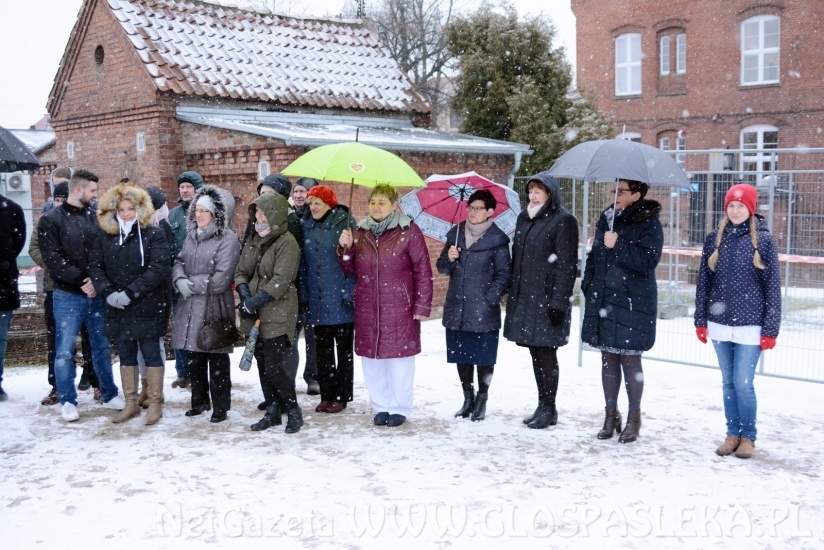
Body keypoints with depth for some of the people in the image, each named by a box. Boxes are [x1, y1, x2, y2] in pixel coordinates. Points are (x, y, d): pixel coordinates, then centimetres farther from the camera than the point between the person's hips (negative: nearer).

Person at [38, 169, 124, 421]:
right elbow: (53, 259, -11)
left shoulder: (94, 218, 10)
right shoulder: (51, 220, -3)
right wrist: (81, 280, -17)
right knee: (65, 351, 0)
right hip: (68, 295, -4)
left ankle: (109, 395, 24)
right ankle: (68, 401, 12)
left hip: (96, 294, 4)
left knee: (102, 347, 12)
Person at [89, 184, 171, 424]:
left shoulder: (153, 234, -6)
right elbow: (95, 266, 4)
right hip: (117, 308, 4)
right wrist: (108, 292, -13)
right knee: (126, 355, 13)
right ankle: (131, 403, 23)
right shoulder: (106, 236, 7)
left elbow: (160, 268, -15)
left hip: (147, 306, -4)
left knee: (151, 353, 2)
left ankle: (155, 403, 12)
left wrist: (130, 293, -20)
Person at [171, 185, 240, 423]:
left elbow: (220, 279, -19)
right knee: (194, 356, 16)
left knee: (217, 359, 2)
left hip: (214, 308, -7)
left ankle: (220, 406, 13)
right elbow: (179, 261, 11)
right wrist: (179, 280, -10)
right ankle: (199, 400, 31)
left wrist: (192, 285, -12)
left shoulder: (227, 239, -13)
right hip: (190, 307, 7)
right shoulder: (192, 234, 12)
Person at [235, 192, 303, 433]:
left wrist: (255, 302, -20)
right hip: (255, 313, 7)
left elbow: (281, 281, -18)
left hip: (277, 313, -7)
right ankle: (273, 411, 22)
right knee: (262, 363, 11)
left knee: (275, 365, -9)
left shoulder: (287, 242, -10)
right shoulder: (253, 240, 13)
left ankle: (293, 411, 8)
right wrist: (245, 297, -8)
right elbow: (241, 272, 11)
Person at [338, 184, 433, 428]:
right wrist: (346, 248, -5)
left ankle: (399, 409, 18)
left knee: (399, 359, 3)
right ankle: (381, 406, 24)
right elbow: (351, 269, 14)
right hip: (367, 309, 4)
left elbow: (423, 271, -6)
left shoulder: (409, 232, -6)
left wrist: (422, 306, -9)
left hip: (399, 309, -4)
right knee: (371, 360, 8)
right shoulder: (360, 232, 8)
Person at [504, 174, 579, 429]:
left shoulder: (563, 221, -8)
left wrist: (559, 302, -18)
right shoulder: (524, 218, 15)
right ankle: (542, 406, 21)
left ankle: (549, 409, 9)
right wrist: (513, 294, 14)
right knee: (535, 353, 12)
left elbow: (566, 265, -13)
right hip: (524, 297, 7)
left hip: (547, 298, -7)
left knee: (546, 352, -1)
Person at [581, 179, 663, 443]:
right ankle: (611, 413, 23)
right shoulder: (607, 218, 12)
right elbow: (593, 255, 18)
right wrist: (589, 285, 9)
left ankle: (634, 417, 14)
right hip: (603, 300, 6)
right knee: (608, 359, 11)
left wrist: (617, 246, -19)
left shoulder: (649, 223, -6)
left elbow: (648, 260, -17)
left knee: (630, 359, 0)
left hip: (633, 303, -6)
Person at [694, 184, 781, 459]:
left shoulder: (763, 239, -3)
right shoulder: (714, 239, 5)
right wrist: (701, 320, 5)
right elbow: (704, 281, 8)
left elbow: (772, 286, -3)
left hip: (750, 325, -3)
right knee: (728, 383, 11)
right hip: (720, 324, 3)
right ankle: (733, 433, 24)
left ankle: (748, 436, 15)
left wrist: (770, 329, -6)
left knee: (743, 384, -4)